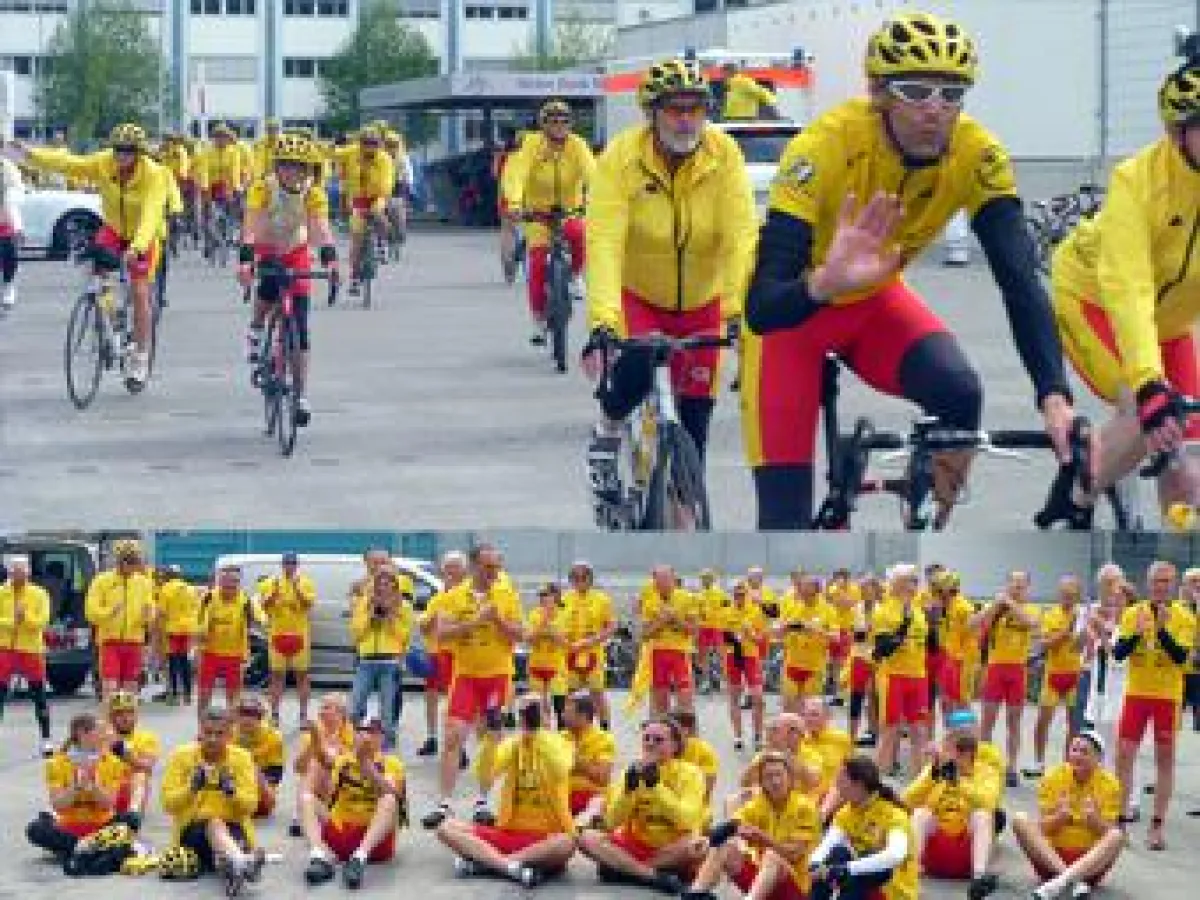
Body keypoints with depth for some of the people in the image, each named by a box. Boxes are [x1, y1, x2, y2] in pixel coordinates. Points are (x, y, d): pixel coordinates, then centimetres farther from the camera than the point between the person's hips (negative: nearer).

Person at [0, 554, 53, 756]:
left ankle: (46, 739, 10)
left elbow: (42, 621, -7)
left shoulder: (39, 594, 0)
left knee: (39, 695, 2)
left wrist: (26, 617, -23)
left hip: (31, 650, -1)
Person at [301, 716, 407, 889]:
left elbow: (389, 794, -20)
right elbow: (322, 797, -5)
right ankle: (320, 856, -38)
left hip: (375, 842, -3)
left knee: (390, 801, -29)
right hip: (339, 835, 3)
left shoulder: (391, 763, 2)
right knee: (307, 797, -15)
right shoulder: (341, 761, 10)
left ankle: (359, 857, -47)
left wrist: (366, 762, -33)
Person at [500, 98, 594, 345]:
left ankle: (573, 276, -3)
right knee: (538, 264, -13)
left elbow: (590, 172, -26)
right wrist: (514, 203, -46)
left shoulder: (577, 145, -12)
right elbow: (516, 172, -28)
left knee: (578, 235, -32)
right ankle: (539, 320, 4)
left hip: (570, 209, 1)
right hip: (537, 211, 0)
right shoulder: (532, 144, -15)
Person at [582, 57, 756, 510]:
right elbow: (604, 244, -31)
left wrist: (740, 310, -39)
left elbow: (741, 238, -25)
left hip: (701, 302, 2)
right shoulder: (622, 158, -22)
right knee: (636, 369, -30)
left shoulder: (723, 154, -17)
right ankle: (608, 431, 2)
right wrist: (602, 324, -43)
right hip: (636, 295, -2)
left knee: (694, 417, 3)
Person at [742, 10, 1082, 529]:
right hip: (793, 311, -3)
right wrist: (825, 282, -61)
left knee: (960, 395, -26)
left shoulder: (976, 155, -23)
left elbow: (1020, 280, -29)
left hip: (872, 302, 3)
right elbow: (760, 308, -39)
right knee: (786, 519, -12)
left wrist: (1054, 395, -45)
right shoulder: (826, 147, -34)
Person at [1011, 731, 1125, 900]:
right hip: (1052, 856, 1)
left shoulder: (1110, 784, -1)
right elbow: (1042, 828, -1)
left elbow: (1109, 833, -4)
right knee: (1021, 820, -23)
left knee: (1117, 836, -31)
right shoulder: (1052, 778, 1)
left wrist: (1094, 819, -24)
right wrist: (1060, 817, -21)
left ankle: (1059, 882, -44)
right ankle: (1072, 879, -35)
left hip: (1091, 862, -1)